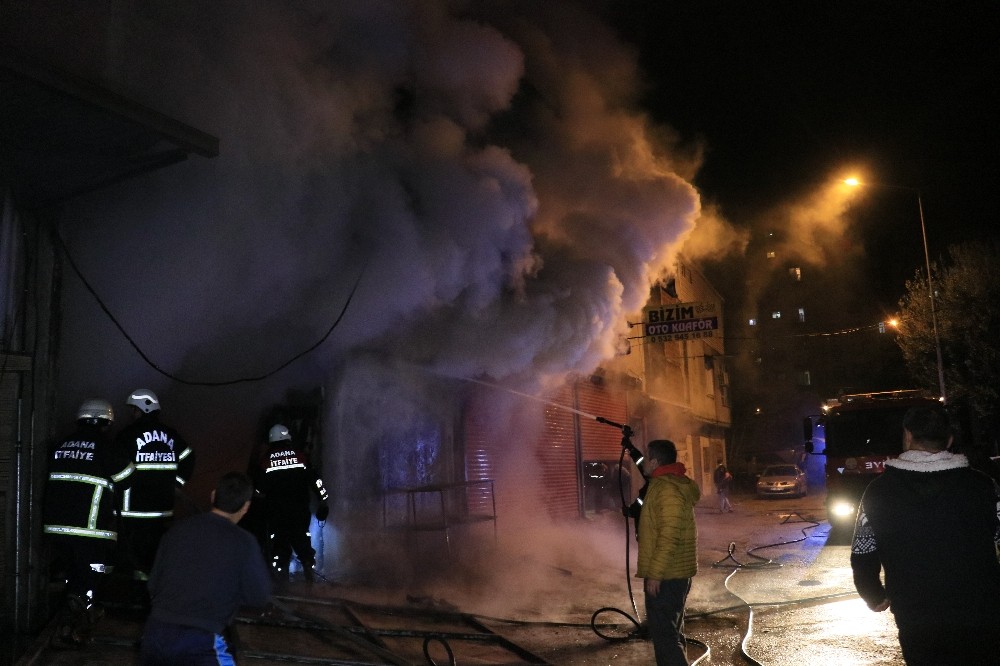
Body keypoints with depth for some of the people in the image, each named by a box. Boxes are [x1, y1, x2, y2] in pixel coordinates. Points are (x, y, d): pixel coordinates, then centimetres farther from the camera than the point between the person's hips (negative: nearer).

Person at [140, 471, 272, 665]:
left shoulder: (178, 529, 5)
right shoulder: (243, 542, -8)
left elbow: (153, 584, 13)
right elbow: (260, 598, -1)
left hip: (155, 633, 5)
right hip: (199, 641, -5)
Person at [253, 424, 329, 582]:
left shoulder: (265, 459, 1)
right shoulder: (300, 454, 1)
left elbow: (260, 487, 5)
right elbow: (314, 478, -1)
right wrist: (322, 500, 4)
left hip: (275, 509, 0)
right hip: (300, 508, 1)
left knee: (279, 540, 8)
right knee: (302, 538, 13)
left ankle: (281, 574, 7)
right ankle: (308, 569, 7)